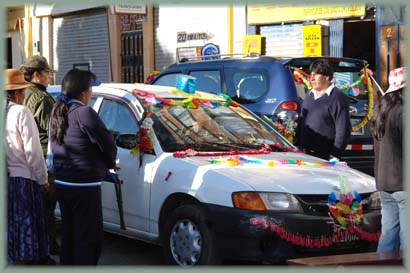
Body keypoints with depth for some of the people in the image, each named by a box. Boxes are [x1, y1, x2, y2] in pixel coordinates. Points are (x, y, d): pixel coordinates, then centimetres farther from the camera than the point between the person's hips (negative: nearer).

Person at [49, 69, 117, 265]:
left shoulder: (57, 113, 9)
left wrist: (103, 166, 9)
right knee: (88, 239, -3)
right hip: (84, 186, -9)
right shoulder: (84, 113, -18)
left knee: (69, 235, 18)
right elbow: (108, 144, -13)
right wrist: (110, 163, 10)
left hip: (62, 183, 9)